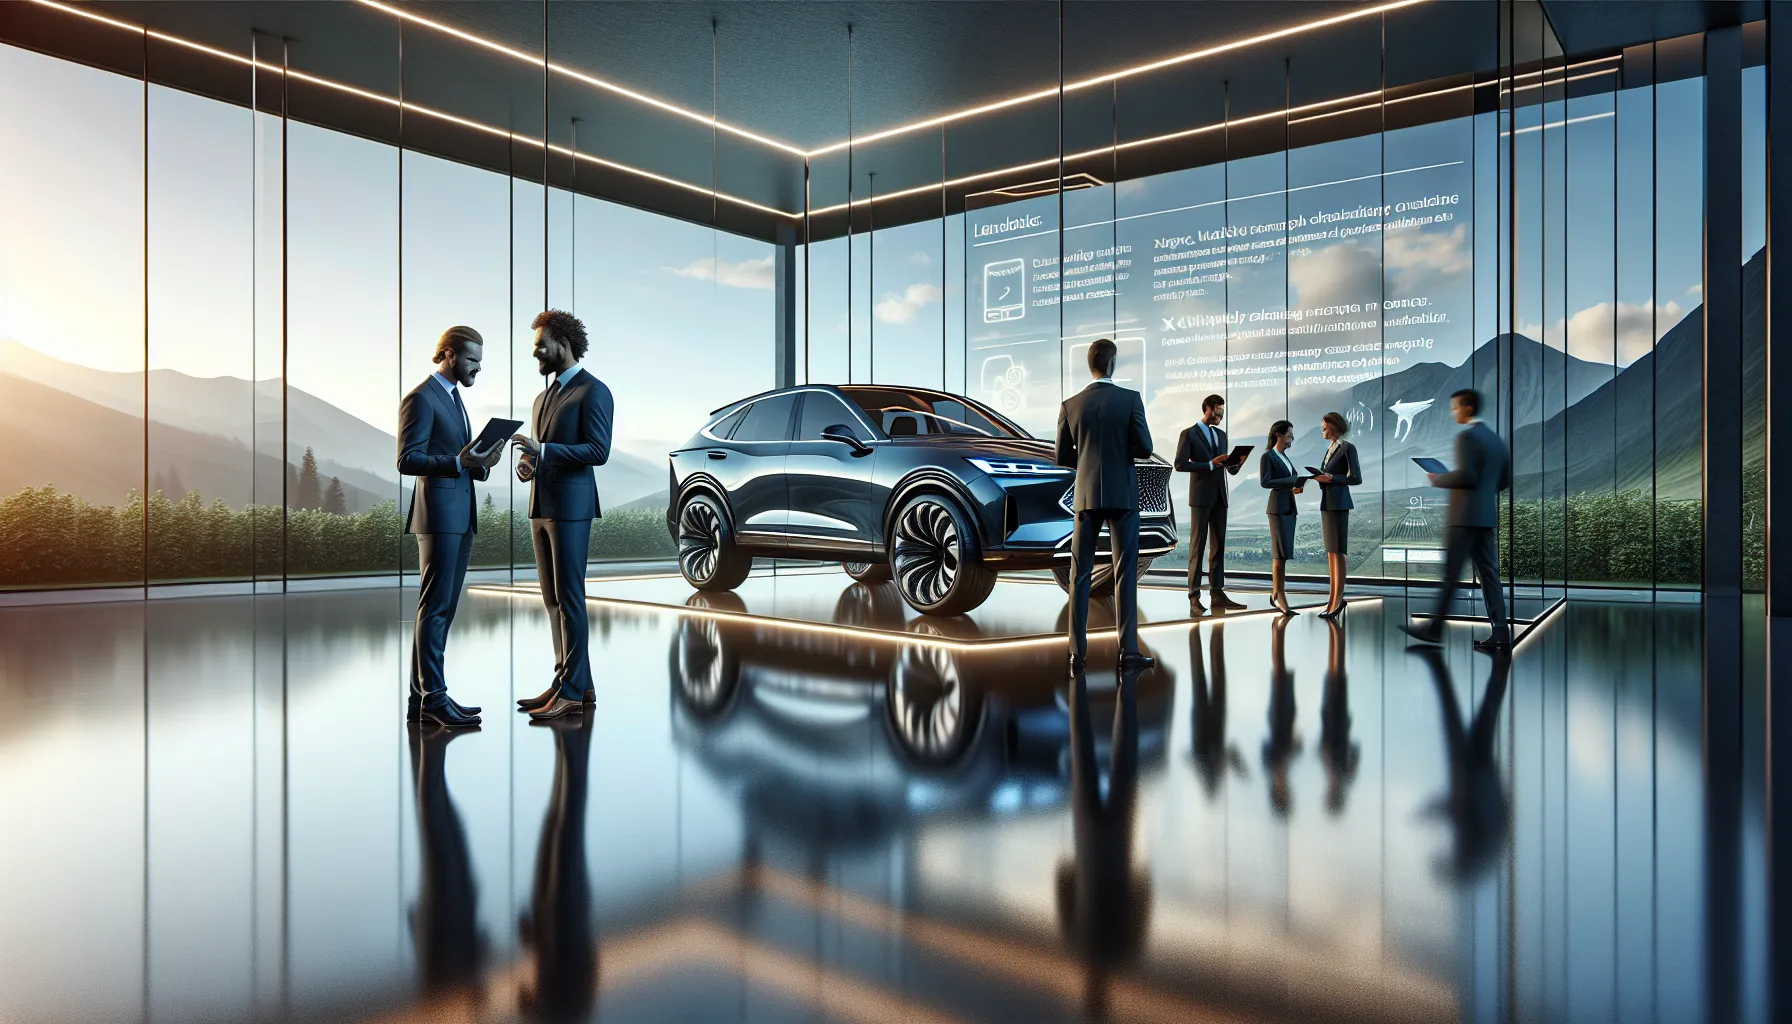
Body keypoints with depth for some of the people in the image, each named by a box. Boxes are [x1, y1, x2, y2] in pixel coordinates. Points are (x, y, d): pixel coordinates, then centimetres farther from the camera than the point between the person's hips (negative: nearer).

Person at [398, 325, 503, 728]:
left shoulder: (453, 397, 21)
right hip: (438, 515, -9)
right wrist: (457, 462, -24)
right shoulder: (421, 398, -7)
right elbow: (407, 460, -15)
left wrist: (480, 464, 3)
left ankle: (423, 700, 14)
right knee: (435, 608, -7)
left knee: (444, 609, 9)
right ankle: (433, 698, -3)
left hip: (461, 517, 9)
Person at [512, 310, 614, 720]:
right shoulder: (543, 397, 21)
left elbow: (599, 451, -15)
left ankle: (571, 692, -3)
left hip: (570, 506, -9)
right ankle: (572, 682, 16)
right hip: (541, 506, 9)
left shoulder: (593, 391, -6)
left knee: (569, 599, -7)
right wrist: (527, 465, 5)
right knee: (553, 599, 9)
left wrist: (542, 450, -22)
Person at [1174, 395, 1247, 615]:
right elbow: (1180, 465, -13)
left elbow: (1229, 469, 15)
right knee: (1197, 547, -5)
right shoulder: (1189, 434, -3)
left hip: (1219, 497, 6)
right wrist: (1210, 464, -18)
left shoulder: (1221, 435, 15)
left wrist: (1237, 463, -8)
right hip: (1200, 497, -6)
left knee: (1218, 546, 6)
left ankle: (1218, 594, 10)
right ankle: (1194, 597, -4)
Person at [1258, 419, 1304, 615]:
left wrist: (1294, 488, 4)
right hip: (1277, 508, -8)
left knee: (1280, 553, 7)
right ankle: (1281, 597, -12)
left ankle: (1275, 594, 10)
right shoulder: (1267, 457, -6)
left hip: (1289, 508, 8)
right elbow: (1264, 482, -18)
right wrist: (1291, 481, -20)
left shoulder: (1285, 457, 18)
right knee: (1281, 552, -12)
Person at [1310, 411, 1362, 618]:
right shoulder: (1330, 450, 17)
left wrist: (1329, 478, -20)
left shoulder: (1348, 447, -8)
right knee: (1330, 552, 7)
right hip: (1326, 503, 9)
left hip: (1339, 504, -9)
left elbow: (1356, 478, -13)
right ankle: (1335, 597, 10)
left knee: (1338, 551, -8)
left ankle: (1337, 600, -8)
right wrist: (1319, 477, 3)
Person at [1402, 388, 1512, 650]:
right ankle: (1500, 632, 3)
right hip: (1487, 516, 8)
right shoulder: (1496, 439, 15)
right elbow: (1505, 480, 18)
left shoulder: (1466, 436, -12)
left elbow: (1465, 475, -21)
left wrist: (1437, 479, -7)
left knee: (1450, 574, -1)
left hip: (1465, 516, -8)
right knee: (1489, 573, 7)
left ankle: (1435, 627, 6)